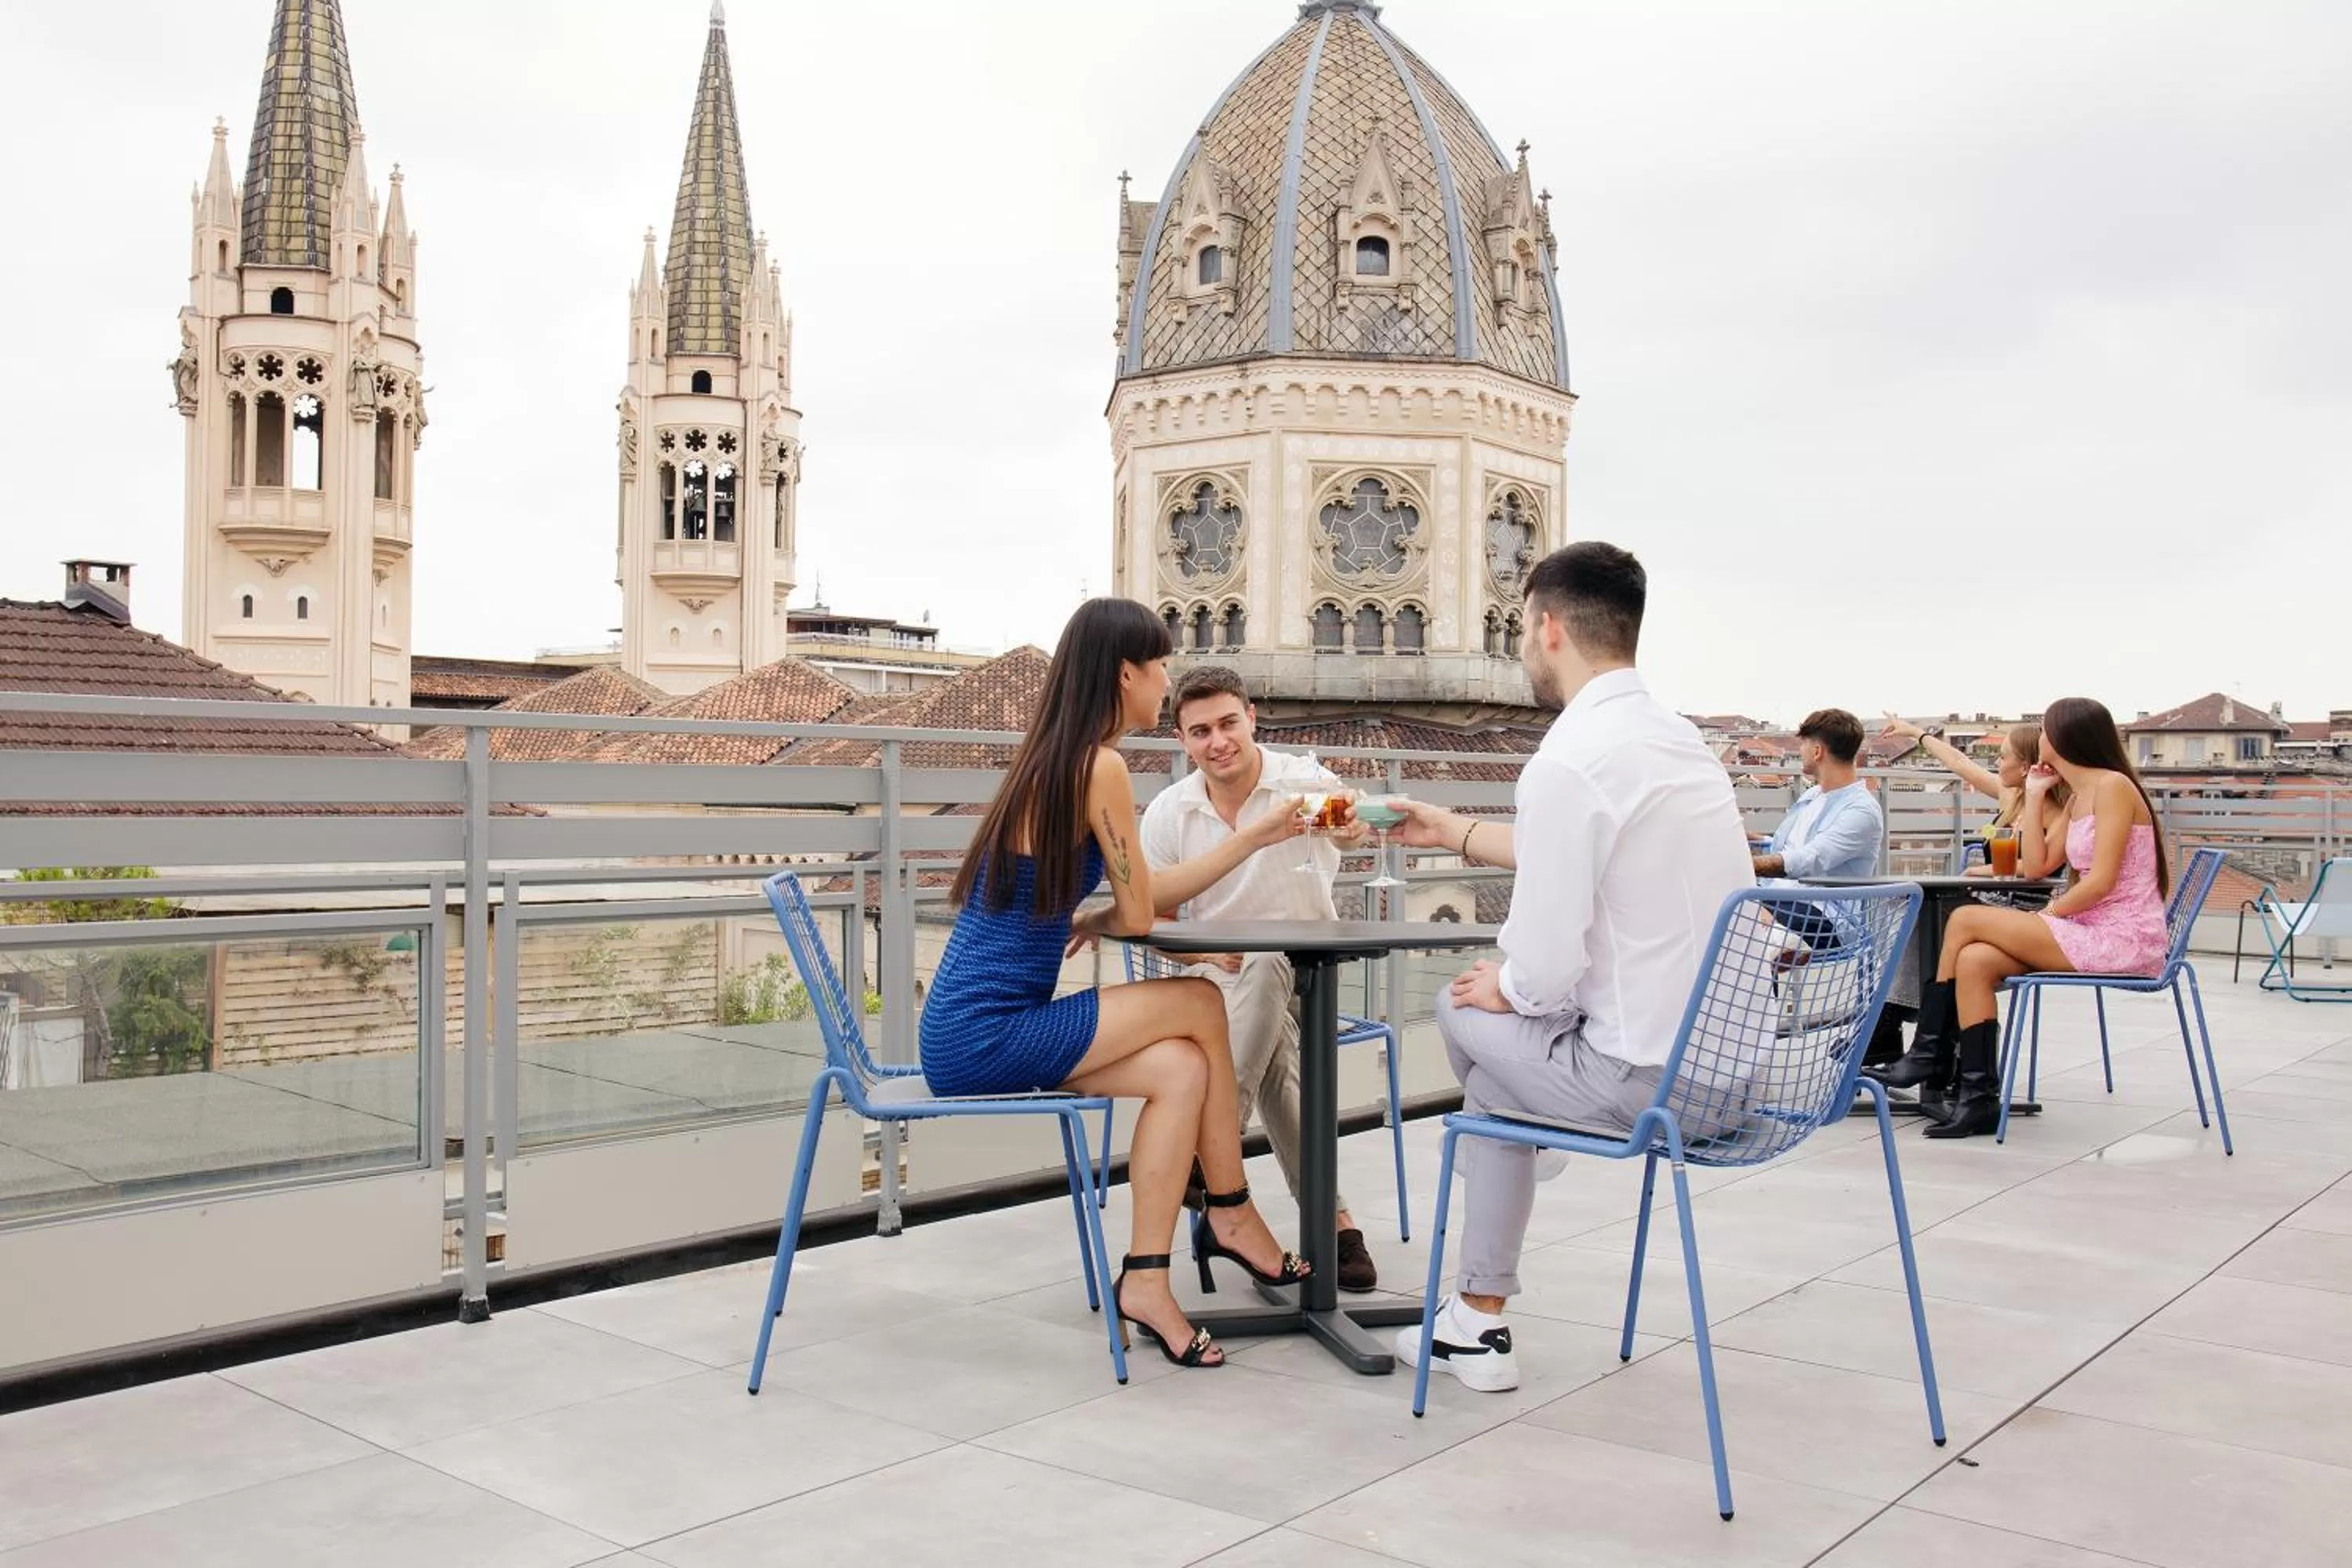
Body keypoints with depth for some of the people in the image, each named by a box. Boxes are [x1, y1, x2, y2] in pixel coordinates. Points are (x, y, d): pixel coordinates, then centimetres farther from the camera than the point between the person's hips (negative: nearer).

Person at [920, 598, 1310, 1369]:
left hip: (968, 1033, 9)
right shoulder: (1099, 766, -14)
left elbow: (1138, 897, 20)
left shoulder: (1053, 756, 14)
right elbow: (1137, 916, -8)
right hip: (984, 1037, -9)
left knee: (1181, 1067, -2)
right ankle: (1231, 1215, 10)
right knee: (1202, 1005, -6)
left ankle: (1146, 1282, 2)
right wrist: (1088, 923, 14)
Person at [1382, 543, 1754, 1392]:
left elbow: (1547, 972, -20)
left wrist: (1503, 987, 2)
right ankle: (1478, 1316, 28)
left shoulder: (1567, 761, -19)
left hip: (1652, 1080, -8)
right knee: (1489, 1014, 23)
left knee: (1466, 1009, 14)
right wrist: (1455, 833, 34)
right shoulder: (1676, 734, 9)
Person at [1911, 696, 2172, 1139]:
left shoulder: (2113, 786, -10)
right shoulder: (2074, 800, 19)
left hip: (2125, 939, -9)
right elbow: (2036, 865, 9)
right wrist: (2034, 796, 12)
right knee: (1975, 960, -10)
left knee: (1965, 920, -12)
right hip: (2092, 934, 9)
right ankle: (1980, 1097, -13)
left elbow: (2102, 880, -18)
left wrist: (2046, 914, -10)